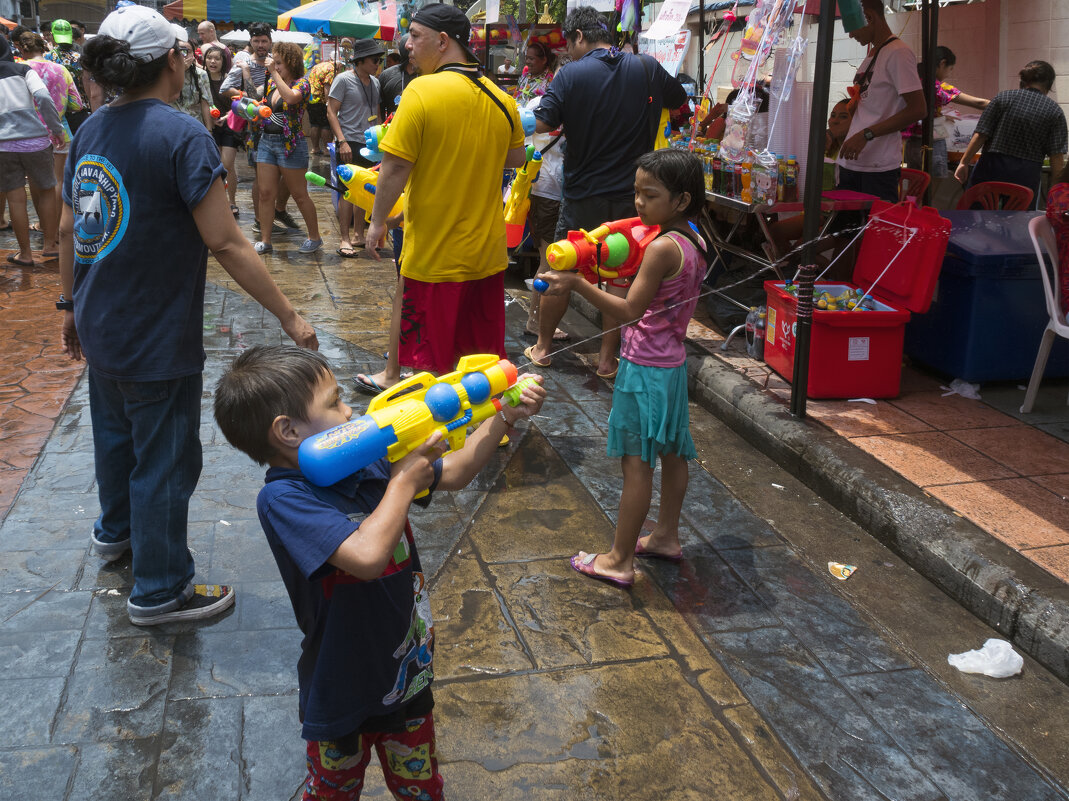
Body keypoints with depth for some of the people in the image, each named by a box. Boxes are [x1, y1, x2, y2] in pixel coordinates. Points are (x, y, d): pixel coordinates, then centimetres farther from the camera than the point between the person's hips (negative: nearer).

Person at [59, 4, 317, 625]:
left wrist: (72, 304, 22)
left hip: (101, 329, 8)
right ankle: (160, 591, 21)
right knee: (165, 461, 7)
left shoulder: (91, 131, 3)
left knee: (115, 434, 28)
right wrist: (289, 316, -19)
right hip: (156, 341, -8)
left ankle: (116, 529, 53)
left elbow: (69, 230, 9)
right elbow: (226, 243, -24)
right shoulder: (182, 137, -20)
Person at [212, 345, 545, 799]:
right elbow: (367, 555, -42)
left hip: (408, 673, 5)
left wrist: (504, 417, -7)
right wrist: (404, 481, -29)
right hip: (343, 698, -5)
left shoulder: (365, 464, -8)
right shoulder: (282, 500, -28)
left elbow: (455, 473, 5)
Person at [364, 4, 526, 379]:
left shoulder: (422, 91, -16)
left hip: (434, 255, -5)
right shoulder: (501, 98, 2)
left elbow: (396, 166, -16)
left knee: (432, 363, 7)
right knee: (483, 357, 17)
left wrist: (377, 221, -4)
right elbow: (517, 157, 15)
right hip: (487, 250, 6)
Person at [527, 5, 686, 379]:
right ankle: (607, 358, 14)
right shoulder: (647, 69, 0)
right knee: (621, 278, 10)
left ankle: (542, 347, 26)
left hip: (583, 196, -2)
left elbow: (542, 124, -16)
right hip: (631, 197, 2)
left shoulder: (569, 75, -10)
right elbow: (680, 100, 17)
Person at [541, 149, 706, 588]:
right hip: (672, 361, 9)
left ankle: (620, 560, 7)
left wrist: (578, 284, -25)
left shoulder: (662, 247, -22)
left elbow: (630, 311, -23)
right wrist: (629, 273, 10)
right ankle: (666, 535, 35)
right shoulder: (694, 243, 5)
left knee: (636, 462, -2)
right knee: (671, 452, 19)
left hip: (645, 368, -9)